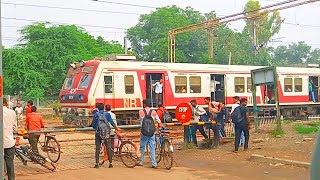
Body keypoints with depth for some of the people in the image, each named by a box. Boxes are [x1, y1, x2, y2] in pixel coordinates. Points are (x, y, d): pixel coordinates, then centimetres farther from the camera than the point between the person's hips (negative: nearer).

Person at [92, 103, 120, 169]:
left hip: (98, 133, 0)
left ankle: (97, 163, 4)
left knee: (97, 148, 5)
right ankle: (110, 163, 5)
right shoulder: (107, 114, 0)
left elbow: (93, 125, 1)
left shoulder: (95, 114, -1)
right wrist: (117, 129, 14)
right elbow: (112, 123, -1)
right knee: (108, 148, 7)